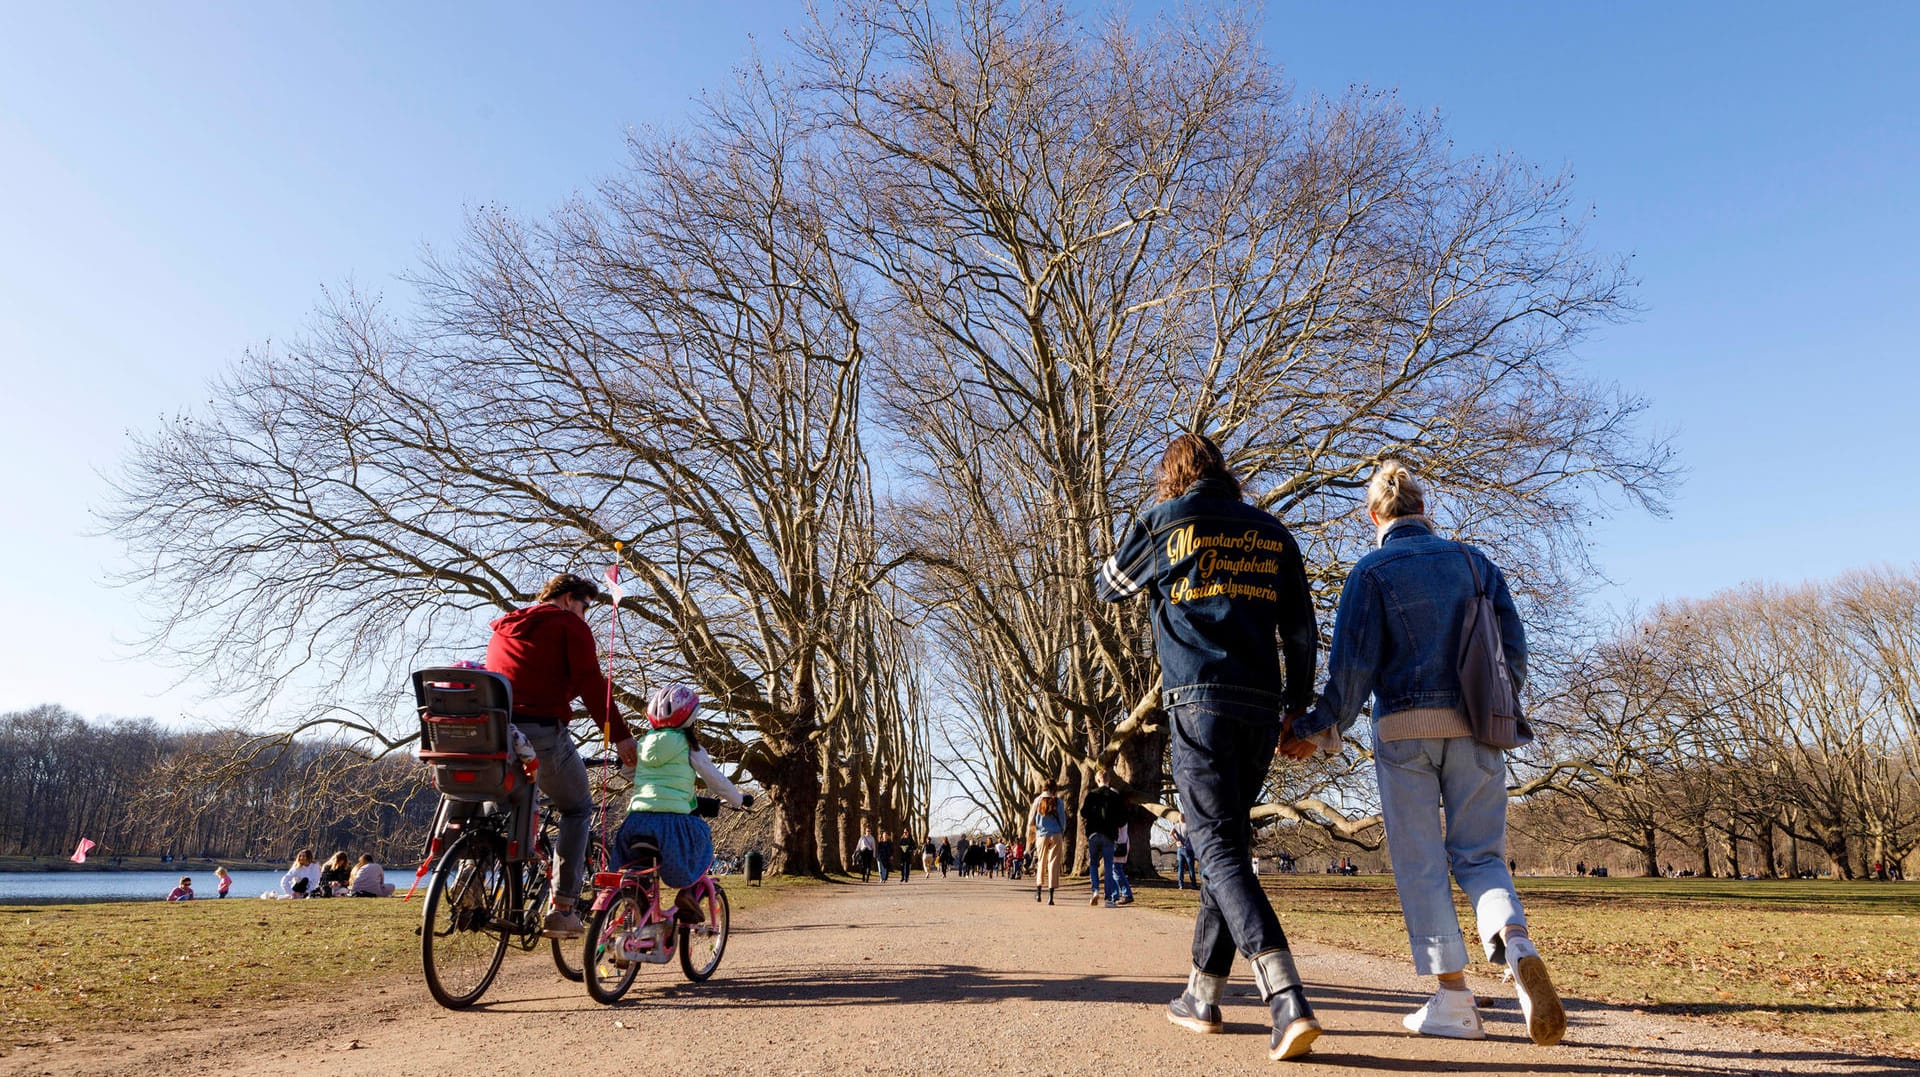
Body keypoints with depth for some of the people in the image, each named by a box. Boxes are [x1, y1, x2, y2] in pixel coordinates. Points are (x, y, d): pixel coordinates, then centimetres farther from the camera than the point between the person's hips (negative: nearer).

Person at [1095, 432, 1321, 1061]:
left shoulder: (1164, 521, 5)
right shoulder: (1272, 533, 16)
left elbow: (1108, 587, 20)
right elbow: (1301, 629, 12)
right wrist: (1298, 706, 16)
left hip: (1199, 703, -5)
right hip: (1262, 708, 5)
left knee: (1221, 851, -8)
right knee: (1227, 844, 15)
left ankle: (1288, 1002, -22)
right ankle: (1202, 996, 24)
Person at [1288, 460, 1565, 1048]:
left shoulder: (1371, 571, -2)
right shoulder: (1472, 560, 10)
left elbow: (1353, 667, -8)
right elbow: (1513, 645, 9)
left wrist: (1315, 729, -1)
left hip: (1404, 728, -3)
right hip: (1475, 728, 3)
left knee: (1420, 862, 5)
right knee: (1479, 854, 10)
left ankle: (1454, 998, 3)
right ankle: (1517, 945, -18)